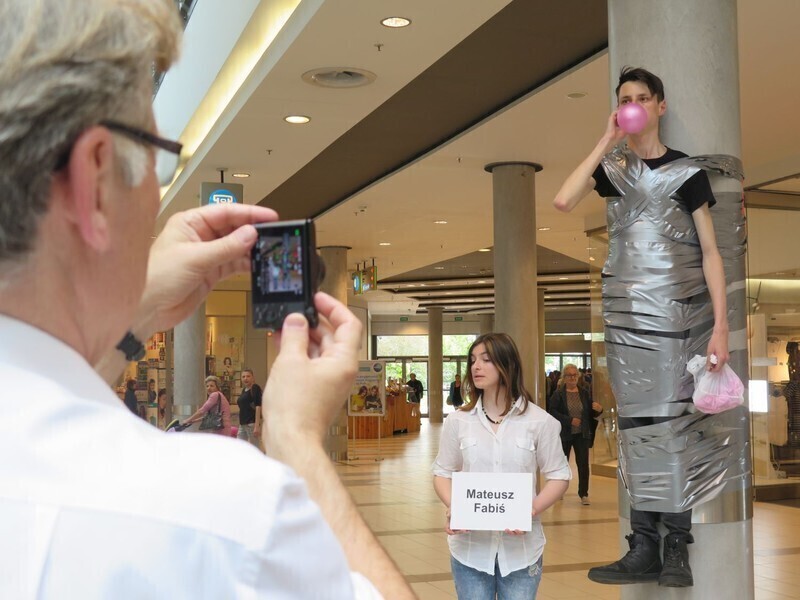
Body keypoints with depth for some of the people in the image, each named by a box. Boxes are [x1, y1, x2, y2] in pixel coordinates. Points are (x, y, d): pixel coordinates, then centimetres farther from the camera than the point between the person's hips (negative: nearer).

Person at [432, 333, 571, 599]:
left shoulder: (538, 420, -3)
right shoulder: (457, 420, 2)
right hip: (470, 546, 1)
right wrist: (451, 507, -13)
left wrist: (532, 509, -17)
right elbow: (443, 473, 7)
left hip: (520, 547, -1)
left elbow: (559, 475, 0)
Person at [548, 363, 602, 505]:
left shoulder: (584, 393, 4)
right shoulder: (558, 394, -6)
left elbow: (591, 413, 8)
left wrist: (598, 410, -15)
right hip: (564, 434, -2)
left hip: (582, 434, 2)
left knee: (583, 463, -1)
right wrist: (570, 420, -21)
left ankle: (583, 494, 9)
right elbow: (553, 412, -14)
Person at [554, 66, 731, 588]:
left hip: (679, 314, -3)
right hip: (625, 314, 3)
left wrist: (721, 325, -9)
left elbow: (711, 251, 0)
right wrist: (607, 141, -6)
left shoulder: (686, 172, 3)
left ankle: (677, 549, 4)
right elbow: (563, 201, -8)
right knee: (635, 427, 3)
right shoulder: (614, 166, 11)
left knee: (673, 424, -4)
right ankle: (644, 548, 8)